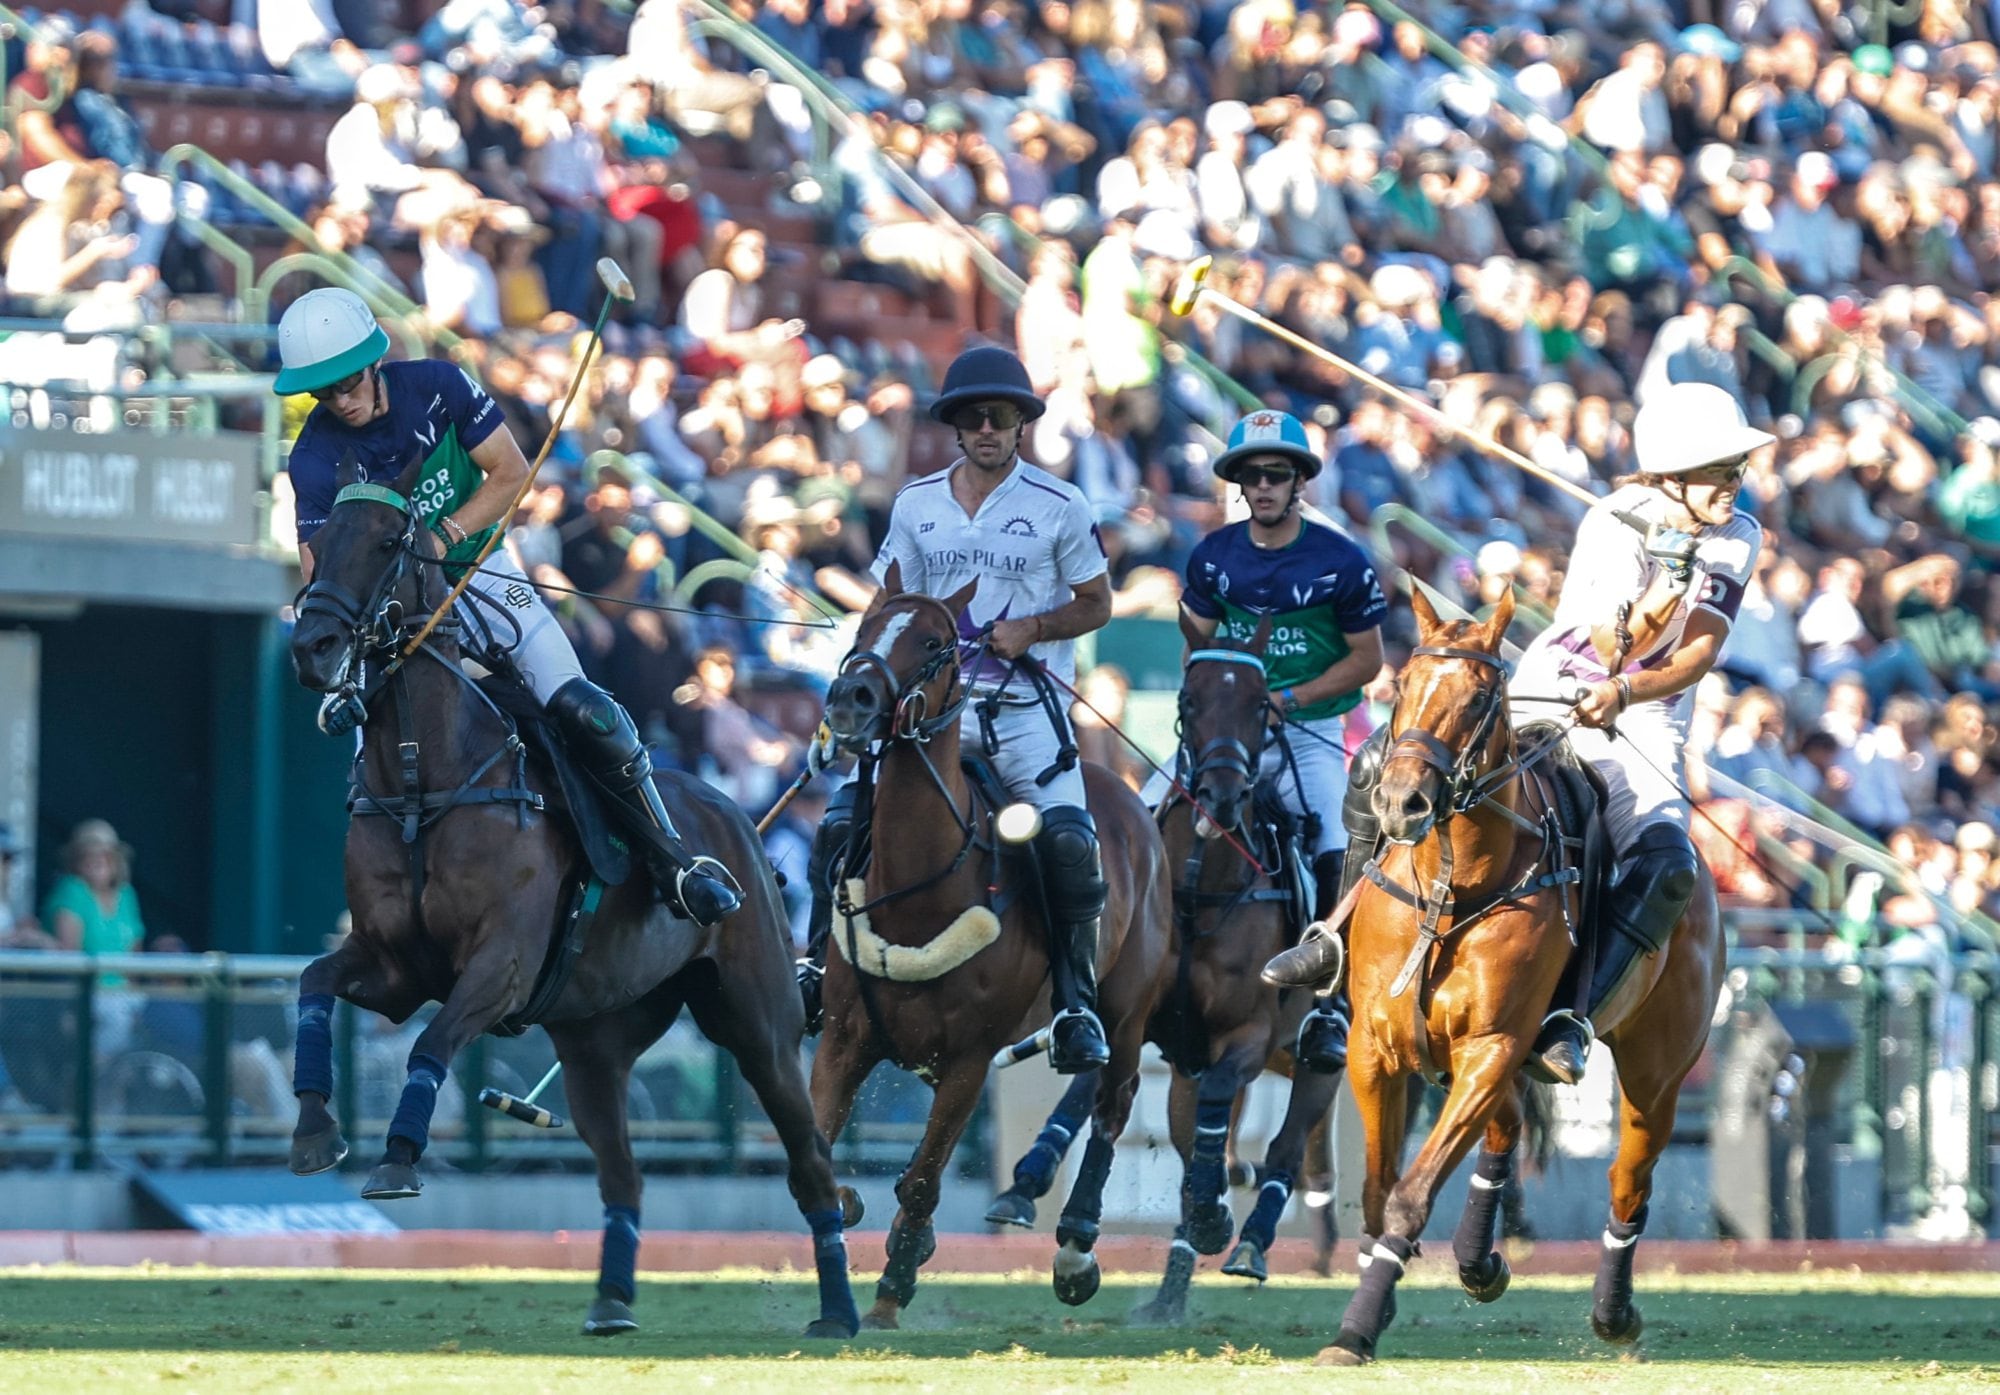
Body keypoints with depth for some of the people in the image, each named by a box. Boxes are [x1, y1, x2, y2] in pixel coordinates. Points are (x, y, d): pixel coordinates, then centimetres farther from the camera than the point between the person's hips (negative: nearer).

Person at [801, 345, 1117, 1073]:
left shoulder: (1059, 507, 0)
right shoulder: (915, 504, 8)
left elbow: (1097, 604, 4)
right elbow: (891, 596, 18)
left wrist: (1031, 628, -13)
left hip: (1024, 706, -3)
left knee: (1068, 841, -22)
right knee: (844, 818, -13)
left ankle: (1076, 1003, -11)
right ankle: (819, 960, 4)